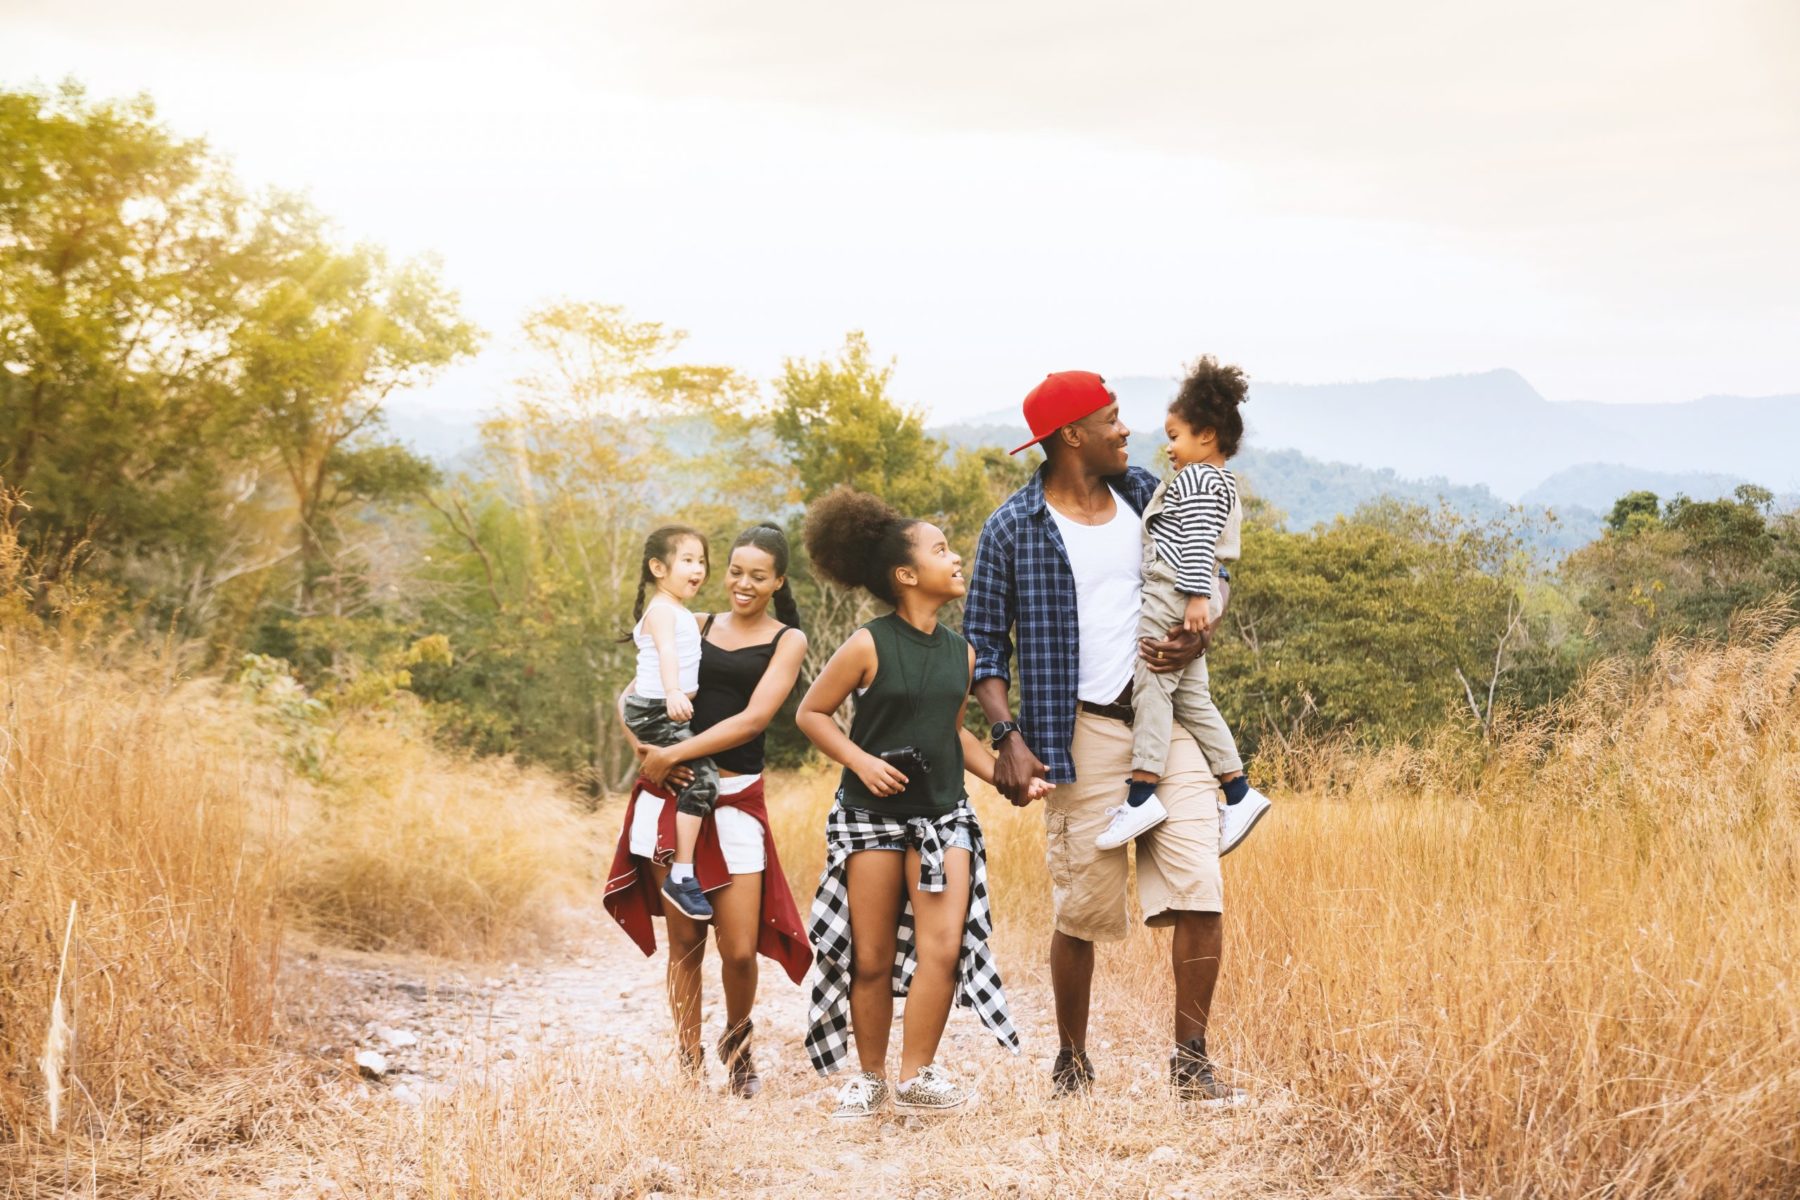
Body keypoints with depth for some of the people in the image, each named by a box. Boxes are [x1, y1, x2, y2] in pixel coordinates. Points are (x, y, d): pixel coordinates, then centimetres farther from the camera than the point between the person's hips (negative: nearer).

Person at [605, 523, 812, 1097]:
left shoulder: (787, 640, 5)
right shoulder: (697, 627, 14)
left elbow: (753, 718, -8)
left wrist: (674, 753, -13)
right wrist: (644, 747, -8)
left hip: (737, 801, -2)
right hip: (672, 793, 2)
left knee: (740, 950, -5)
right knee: (685, 939, 4)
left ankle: (737, 1041, 24)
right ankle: (689, 1064, 15)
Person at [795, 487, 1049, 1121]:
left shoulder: (960, 652, 6)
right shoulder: (869, 646, -10)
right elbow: (811, 713, -2)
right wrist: (861, 761, -14)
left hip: (943, 814, 4)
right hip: (872, 814, -4)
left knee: (944, 944, -12)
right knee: (872, 958, 2)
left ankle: (917, 1073, 0)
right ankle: (871, 1080, 17)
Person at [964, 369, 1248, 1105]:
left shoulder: (1148, 496, 10)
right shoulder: (1014, 528, -3)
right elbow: (985, 642, 0)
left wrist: (1197, 637, -1)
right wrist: (1008, 736, -13)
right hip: (1086, 730, -3)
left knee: (1199, 892, -6)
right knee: (1083, 910, 2)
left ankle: (1190, 1059, 5)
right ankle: (1072, 1061, 21)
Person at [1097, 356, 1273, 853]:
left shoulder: (1198, 480, -9)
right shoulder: (1218, 482, 24)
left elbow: (1198, 543, -19)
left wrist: (1196, 597, -24)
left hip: (1174, 590, -11)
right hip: (1190, 595, 11)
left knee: (1151, 684, -12)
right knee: (1191, 696, 10)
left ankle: (1142, 793, -18)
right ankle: (1239, 792, 10)